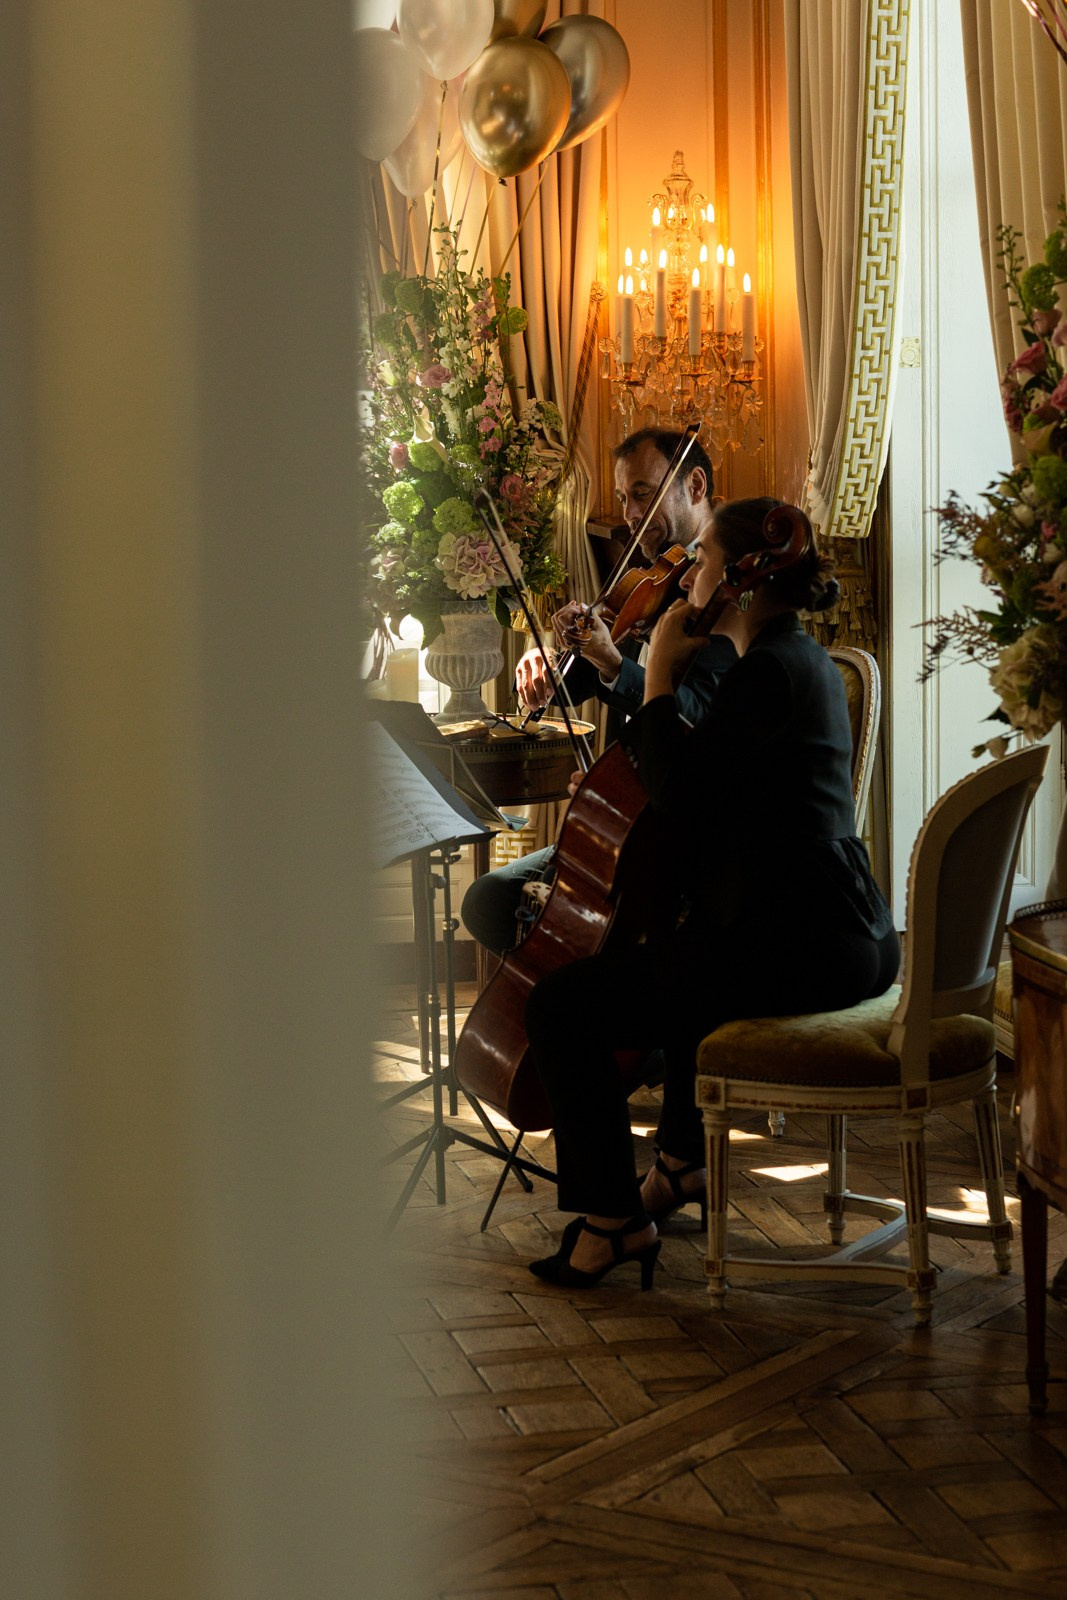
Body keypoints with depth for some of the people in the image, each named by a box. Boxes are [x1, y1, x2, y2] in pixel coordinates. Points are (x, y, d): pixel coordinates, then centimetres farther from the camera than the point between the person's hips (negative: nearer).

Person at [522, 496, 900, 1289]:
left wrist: (660, 673, -11)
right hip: (848, 936, 11)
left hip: (795, 948, -11)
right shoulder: (804, 661, 17)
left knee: (561, 1005, -7)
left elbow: (675, 785, -22)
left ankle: (615, 1218, 3)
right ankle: (682, 1161, 48)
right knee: (682, 954, 40)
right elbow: (713, 785, 27)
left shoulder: (769, 671, -16)